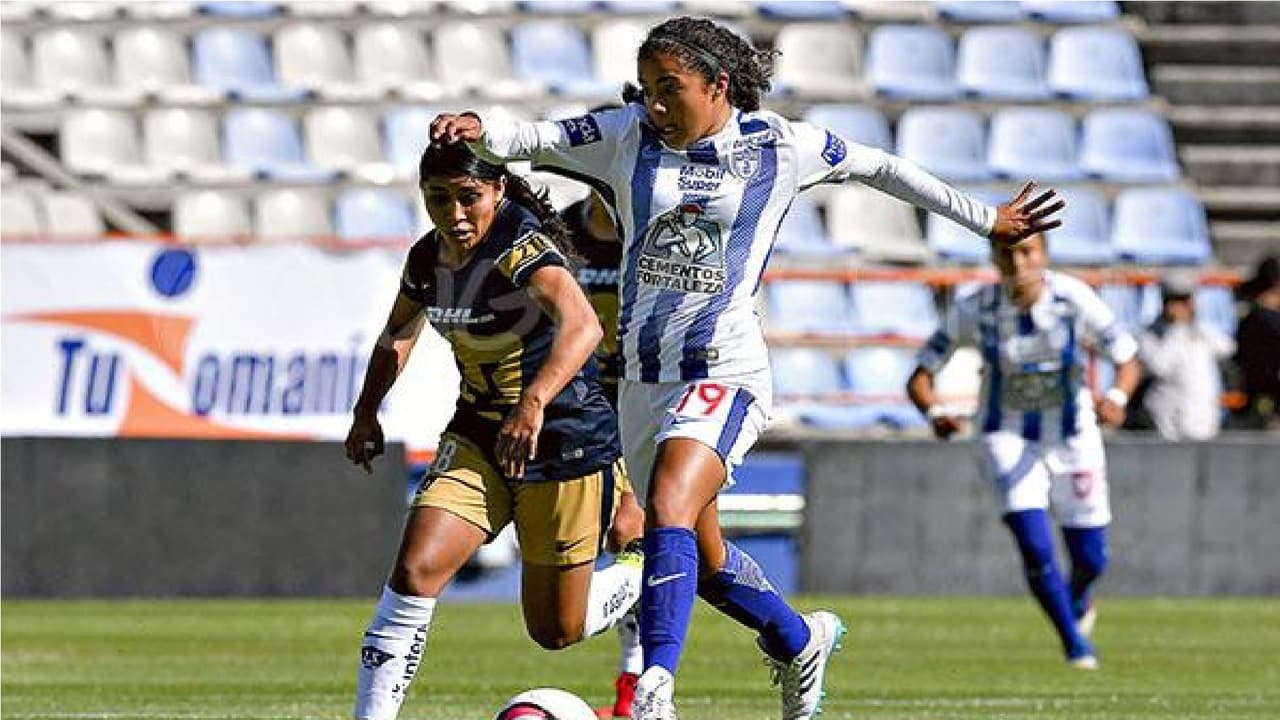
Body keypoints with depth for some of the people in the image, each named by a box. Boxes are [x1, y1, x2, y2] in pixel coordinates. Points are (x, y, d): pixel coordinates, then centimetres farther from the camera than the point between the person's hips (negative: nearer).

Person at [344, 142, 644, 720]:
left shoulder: (522, 249, -25)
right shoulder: (427, 259, -2)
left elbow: (582, 326, -44)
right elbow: (398, 334, 21)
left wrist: (534, 401, -58)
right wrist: (366, 413, 23)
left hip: (563, 437, -5)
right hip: (478, 437, 5)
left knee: (556, 630, 6)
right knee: (415, 570, -19)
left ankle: (643, 569, 37)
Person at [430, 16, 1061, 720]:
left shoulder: (778, 146, -2)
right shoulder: (628, 135, 3)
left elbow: (879, 168, 12)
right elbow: (534, 139, -5)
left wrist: (986, 219, 19)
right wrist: (479, 129, -28)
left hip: (724, 373, -5)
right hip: (643, 378, 5)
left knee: (668, 512, -29)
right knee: (699, 559, 15)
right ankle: (800, 641, 42)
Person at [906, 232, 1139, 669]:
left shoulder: (1074, 300, -18)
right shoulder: (974, 311, -17)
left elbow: (1127, 360, -15)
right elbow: (920, 377, -13)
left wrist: (1117, 398, -38)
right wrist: (934, 412, -35)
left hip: (1072, 437, 1)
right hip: (1008, 439, -1)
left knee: (1091, 559, 7)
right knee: (1035, 547, -17)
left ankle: (1076, 601, 44)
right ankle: (1075, 644, 6)